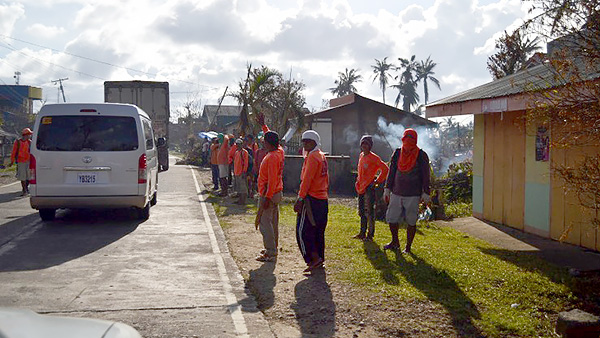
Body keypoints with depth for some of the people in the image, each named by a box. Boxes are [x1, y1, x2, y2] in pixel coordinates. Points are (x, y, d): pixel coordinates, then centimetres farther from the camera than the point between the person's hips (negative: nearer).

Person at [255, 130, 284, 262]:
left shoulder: (272, 157, -21)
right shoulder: (278, 152, 7)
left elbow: (272, 180, -25)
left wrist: (267, 198, -25)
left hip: (268, 195, -10)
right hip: (276, 193, 10)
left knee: (264, 223, -7)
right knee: (272, 222, 16)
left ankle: (271, 254, -6)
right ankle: (272, 248, 25)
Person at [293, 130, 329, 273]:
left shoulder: (312, 157, -14)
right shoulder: (322, 156, 15)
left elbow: (307, 180, -19)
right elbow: (326, 179, 20)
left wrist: (300, 199, -19)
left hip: (311, 199, -10)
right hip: (322, 200, 10)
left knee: (303, 231, -5)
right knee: (318, 231, 14)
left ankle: (314, 258, -7)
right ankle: (320, 259, 19)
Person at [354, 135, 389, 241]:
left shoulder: (374, 158, -12)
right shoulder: (361, 156, 12)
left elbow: (385, 169, -14)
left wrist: (377, 181, -11)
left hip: (369, 188, -8)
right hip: (361, 187, 8)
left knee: (369, 212, -5)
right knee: (361, 211, 14)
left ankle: (370, 235, 2)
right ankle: (362, 233, 24)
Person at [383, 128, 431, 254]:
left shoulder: (421, 155, -5)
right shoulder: (397, 153, 5)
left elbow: (425, 176, -3)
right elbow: (391, 172, 11)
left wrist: (425, 193, -7)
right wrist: (387, 189, 8)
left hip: (413, 195, -4)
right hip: (396, 193, 4)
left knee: (411, 222, 3)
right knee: (391, 218, 7)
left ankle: (408, 247, 16)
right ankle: (395, 242, 28)